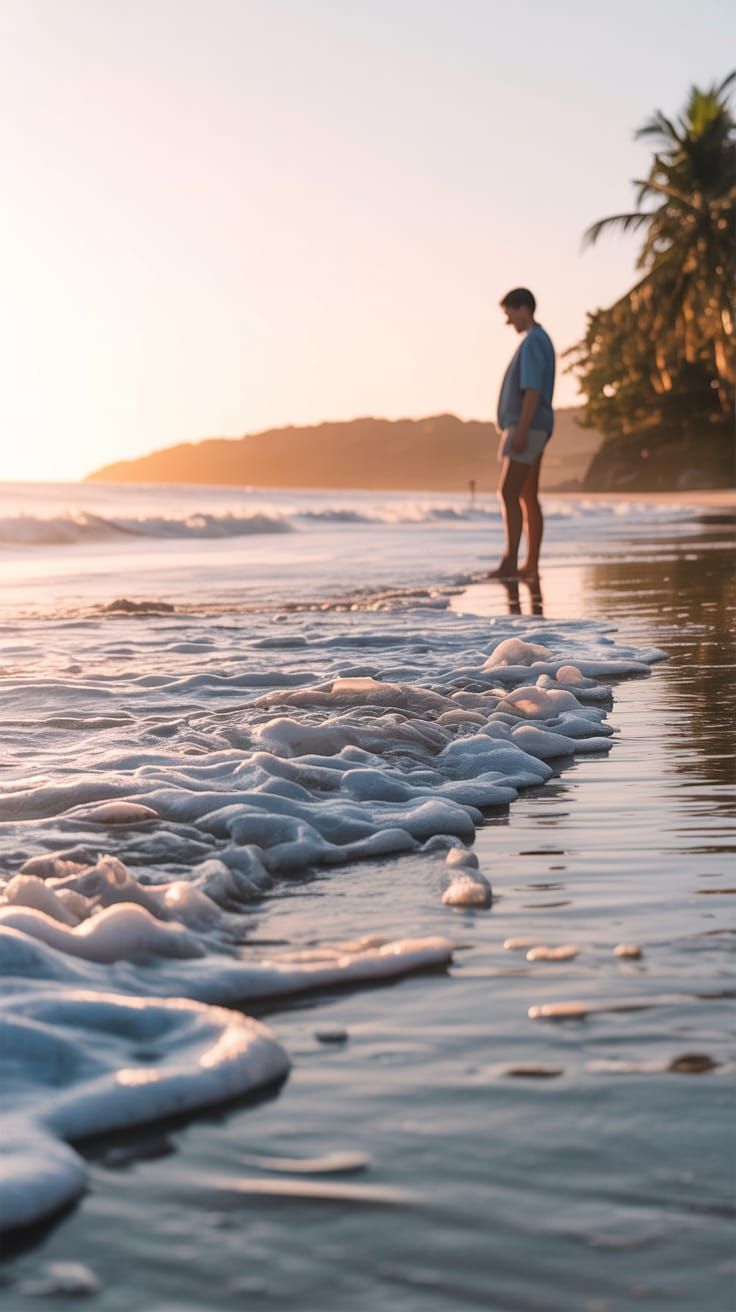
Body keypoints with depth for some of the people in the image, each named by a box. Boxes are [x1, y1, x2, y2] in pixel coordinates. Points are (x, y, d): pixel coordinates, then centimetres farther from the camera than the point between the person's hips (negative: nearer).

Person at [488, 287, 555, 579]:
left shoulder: (533, 342, -12)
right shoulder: (540, 342, 21)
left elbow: (533, 390, -21)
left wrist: (520, 432, -25)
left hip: (527, 428, -10)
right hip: (531, 431, 10)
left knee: (508, 493, -14)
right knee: (527, 497, 7)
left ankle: (510, 561, -18)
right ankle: (531, 564, 7)